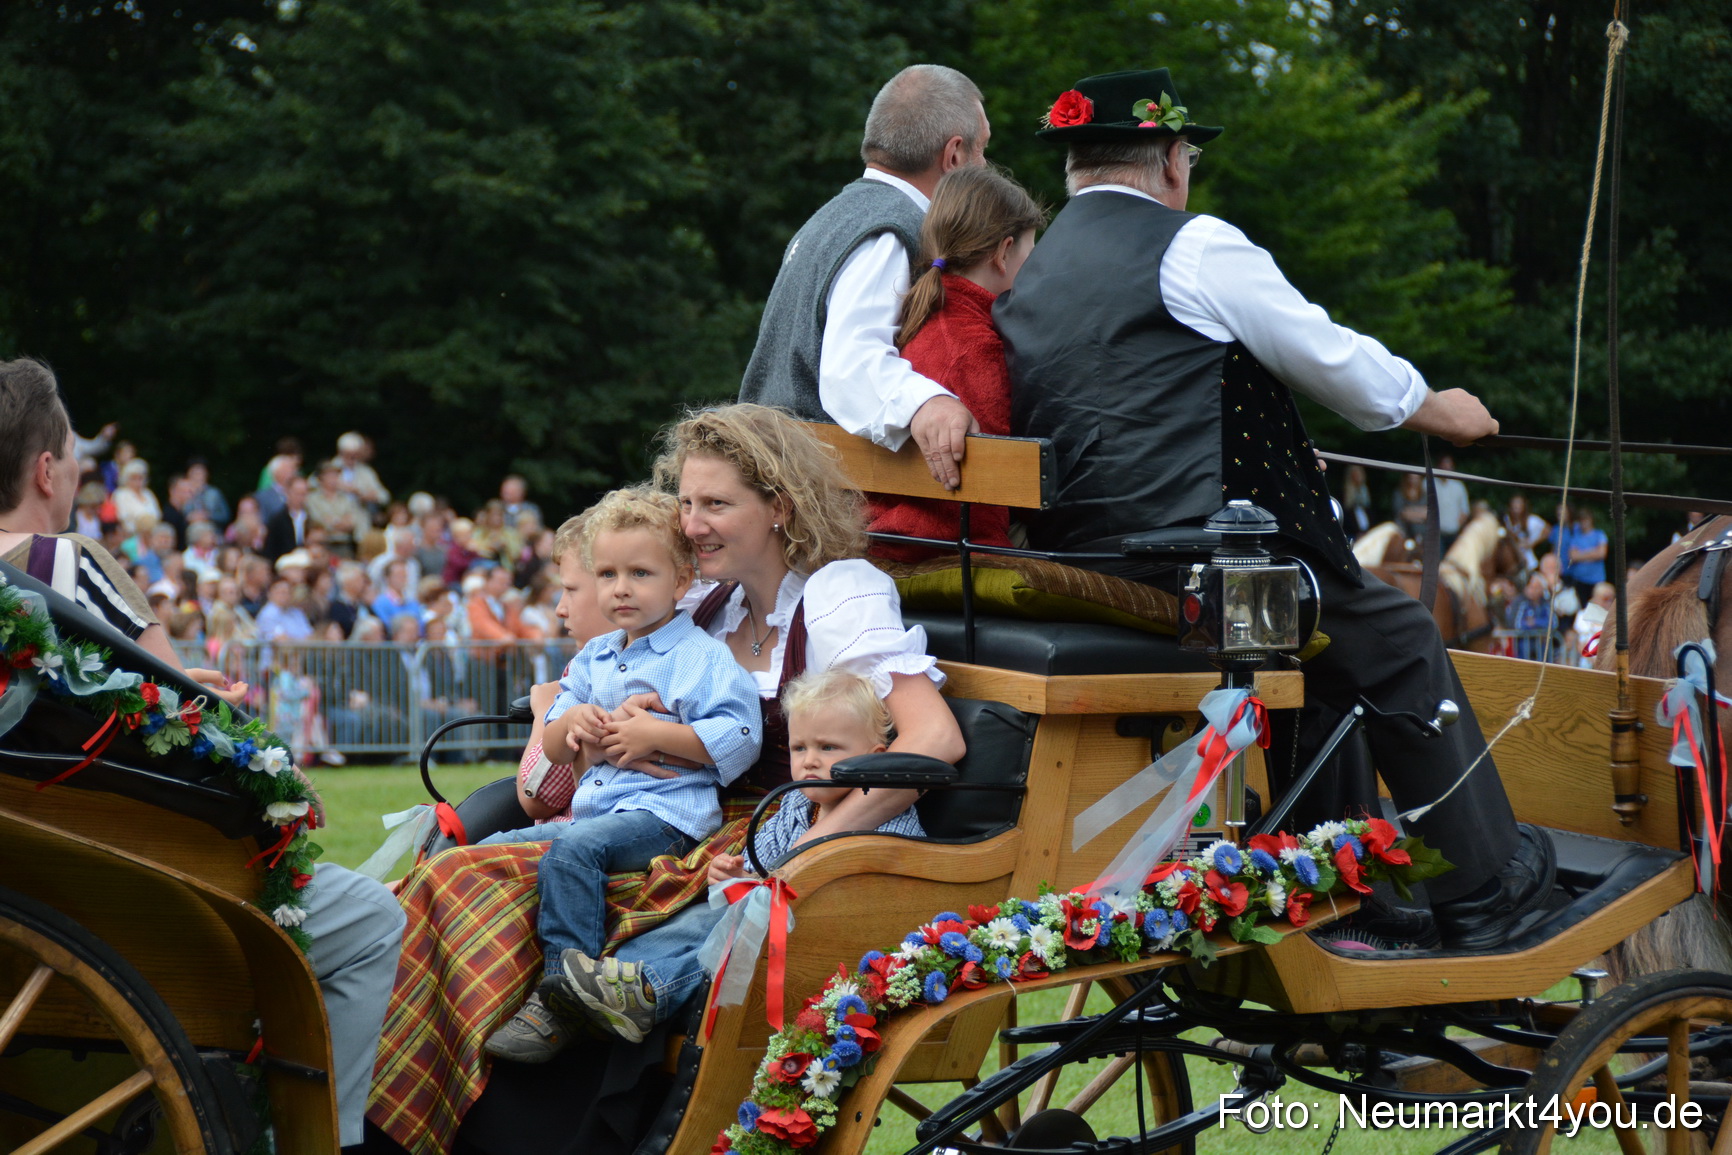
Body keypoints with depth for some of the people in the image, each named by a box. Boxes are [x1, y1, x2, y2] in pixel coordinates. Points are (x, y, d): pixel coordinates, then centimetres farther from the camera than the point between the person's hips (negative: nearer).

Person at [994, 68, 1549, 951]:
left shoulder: (1027, 277, 16)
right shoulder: (1193, 246, -7)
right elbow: (1333, 359, 0)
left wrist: (1274, 460, 38)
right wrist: (1437, 410, 19)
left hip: (1079, 564, 8)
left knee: (1317, 654, 27)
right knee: (1401, 652, 11)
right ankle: (1484, 892, 17)